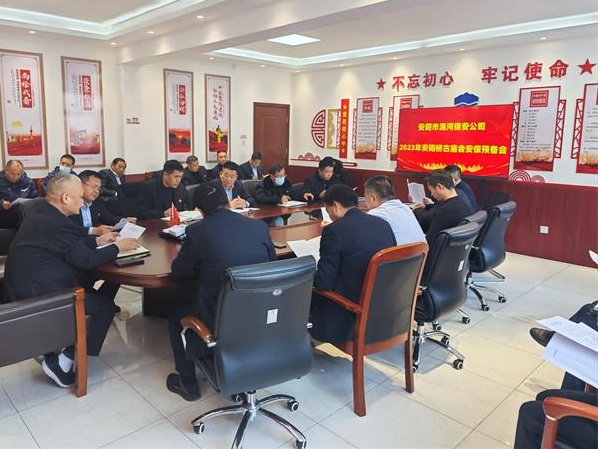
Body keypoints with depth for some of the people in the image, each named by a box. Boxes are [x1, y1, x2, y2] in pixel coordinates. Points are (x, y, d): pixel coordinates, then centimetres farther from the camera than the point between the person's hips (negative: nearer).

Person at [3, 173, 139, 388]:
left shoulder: (42, 214, 7)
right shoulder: (56, 223, -23)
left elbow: (71, 244, 18)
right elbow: (85, 259, -18)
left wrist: (98, 240, 18)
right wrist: (116, 247, -6)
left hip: (23, 286, 10)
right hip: (34, 295, -10)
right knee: (106, 305, -2)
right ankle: (62, 361, 1)